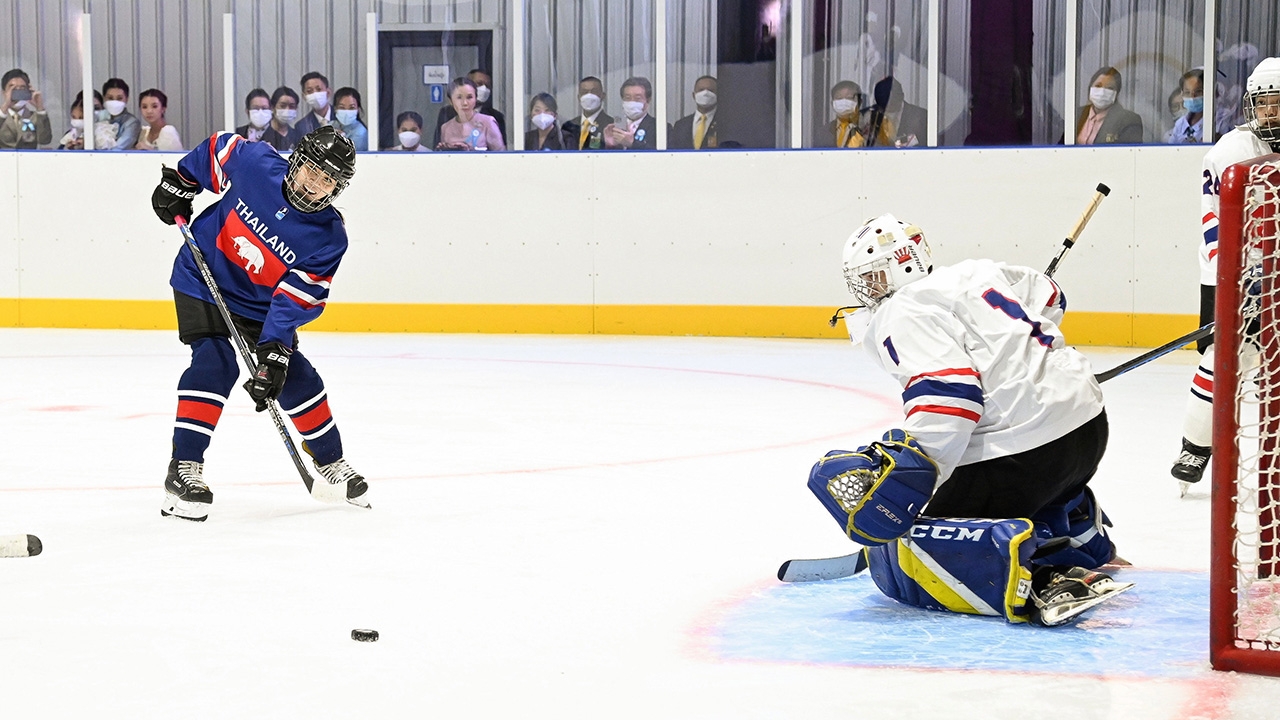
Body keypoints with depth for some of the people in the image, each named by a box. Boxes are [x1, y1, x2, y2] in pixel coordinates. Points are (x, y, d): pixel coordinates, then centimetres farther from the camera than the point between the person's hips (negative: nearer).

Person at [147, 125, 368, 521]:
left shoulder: (329, 237, -19)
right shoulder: (255, 163, -21)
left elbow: (297, 298, -23)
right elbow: (218, 147, 0)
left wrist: (275, 350, -31)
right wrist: (178, 184, 1)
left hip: (261, 304, 3)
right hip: (203, 280, -2)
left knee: (295, 377, 2)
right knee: (215, 364, -21)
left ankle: (331, 462, 25)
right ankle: (183, 469, -21)